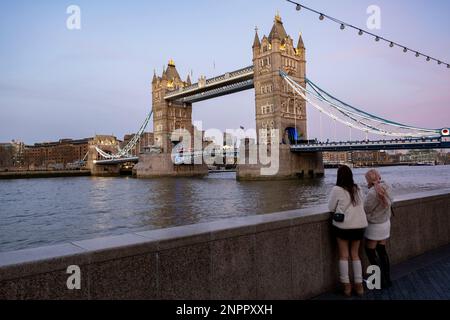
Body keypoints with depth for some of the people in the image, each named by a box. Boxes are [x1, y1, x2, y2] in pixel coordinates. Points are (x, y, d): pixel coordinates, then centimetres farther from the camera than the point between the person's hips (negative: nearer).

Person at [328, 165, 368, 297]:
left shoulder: (337, 189, -11)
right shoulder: (358, 189, 5)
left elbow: (331, 208, -3)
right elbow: (361, 206, 13)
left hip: (344, 226, -5)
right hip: (359, 225, 5)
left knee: (344, 256, 7)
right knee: (355, 255, 16)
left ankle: (346, 286, 11)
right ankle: (359, 285, 19)